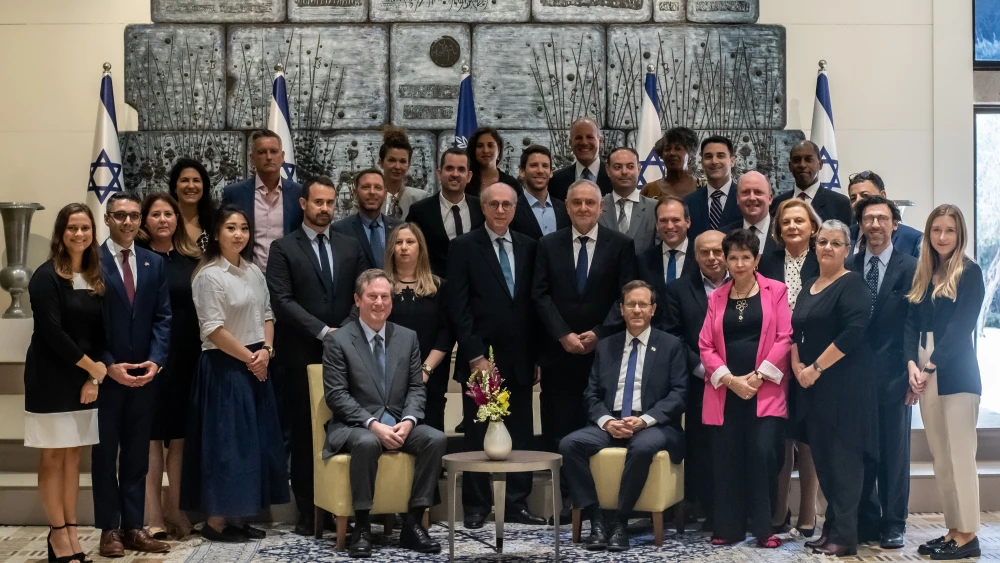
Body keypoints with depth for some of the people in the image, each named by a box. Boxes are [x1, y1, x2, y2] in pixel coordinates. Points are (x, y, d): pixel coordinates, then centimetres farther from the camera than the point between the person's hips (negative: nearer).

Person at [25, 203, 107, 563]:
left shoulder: (96, 278, 9)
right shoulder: (47, 276, -9)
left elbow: (101, 331, 7)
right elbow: (51, 331, -17)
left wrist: (94, 376, -5)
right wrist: (92, 366, -13)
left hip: (86, 378, 5)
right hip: (51, 379, -5)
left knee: (73, 454, 8)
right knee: (53, 456, 0)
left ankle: (70, 531, 13)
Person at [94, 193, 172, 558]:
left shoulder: (154, 263, 9)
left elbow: (163, 318, 6)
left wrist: (155, 360, -7)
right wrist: (109, 365, -14)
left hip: (144, 374, 4)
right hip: (105, 374, -4)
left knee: (137, 454, 7)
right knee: (105, 454, 5)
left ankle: (133, 527, 13)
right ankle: (109, 529, 11)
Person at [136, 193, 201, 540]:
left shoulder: (193, 260, 9)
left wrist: (203, 353, 0)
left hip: (186, 357, 3)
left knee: (180, 434, 6)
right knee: (151, 434, 0)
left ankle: (175, 511, 13)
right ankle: (153, 515, 4)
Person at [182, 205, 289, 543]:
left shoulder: (254, 272, 10)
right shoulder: (209, 276, -12)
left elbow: (267, 315, 14)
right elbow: (213, 330, -17)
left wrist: (266, 350, -3)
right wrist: (248, 357, -12)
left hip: (257, 366, 8)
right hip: (224, 367, -8)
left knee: (254, 441, 9)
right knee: (225, 440, -5)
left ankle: (237, 517, 17)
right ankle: (215, 520, 3)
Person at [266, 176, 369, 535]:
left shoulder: (351, 246, 14)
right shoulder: (283, 248, 3)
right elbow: (282, 300, -6)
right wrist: (323, 331, -13)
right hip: (303, 356, -2)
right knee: (305, 435, 2)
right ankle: (307, 512, 9)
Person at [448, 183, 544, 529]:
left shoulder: (528, 247, 10)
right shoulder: (465, 247, -2)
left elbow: (534, 305, 11)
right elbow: (458, 308, -6)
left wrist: (537, 356, 7)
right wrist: (476, 357, -12)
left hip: (519, 360, 4)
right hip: (480, 359, -3)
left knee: (521, 436, 5)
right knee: (477, 436, 4)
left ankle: (517, 505, 13)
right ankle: (476, 508, 13)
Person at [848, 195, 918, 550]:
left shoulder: (910, 268, -2)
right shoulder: (848, 268, 7)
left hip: (892, 375, -2)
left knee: (894, 452, 6)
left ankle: (893, 525, 15)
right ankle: (866, 521, 19)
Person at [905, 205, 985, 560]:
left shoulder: (970, 274, -3)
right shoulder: (922, 275, 15)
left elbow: (960, 327, -11)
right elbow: (911, 324, 9)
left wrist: (931, 367, -15)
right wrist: (912, 363, -8)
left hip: (956, 372, -6)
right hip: (924, 371, 6)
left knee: (960, 455, -5)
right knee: (939, 457, 8)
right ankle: (952, 529, 15)